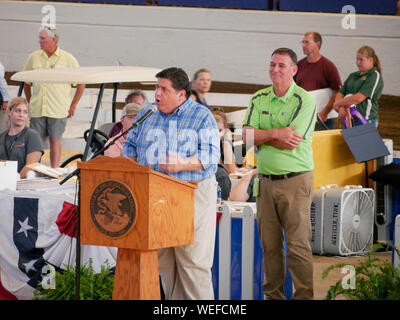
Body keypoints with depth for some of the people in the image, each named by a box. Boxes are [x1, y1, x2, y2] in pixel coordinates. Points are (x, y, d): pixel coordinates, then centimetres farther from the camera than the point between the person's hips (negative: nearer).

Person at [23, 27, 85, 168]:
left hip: (58, 110, -2)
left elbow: (81, 83, 4)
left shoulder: (68, 59, -1)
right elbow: (26, 83, 18)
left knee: (55, 140, -1)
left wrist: (73, 106, 0)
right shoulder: (33, 58, 7)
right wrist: (30, 102, 12)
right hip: (37, 109, 2)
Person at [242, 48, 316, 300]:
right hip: (265, 181, 5)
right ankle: (273, 294, 17)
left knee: (298, 245, -6)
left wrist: (262, 135, -4)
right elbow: (247, 136, -1)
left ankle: (304, 296, -3)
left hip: (295, 181, -5)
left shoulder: (305, 100, -6)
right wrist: (276, 133, -13)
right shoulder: (259, 99, 11)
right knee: (269, 244, 9)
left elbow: (290, 144, -15)